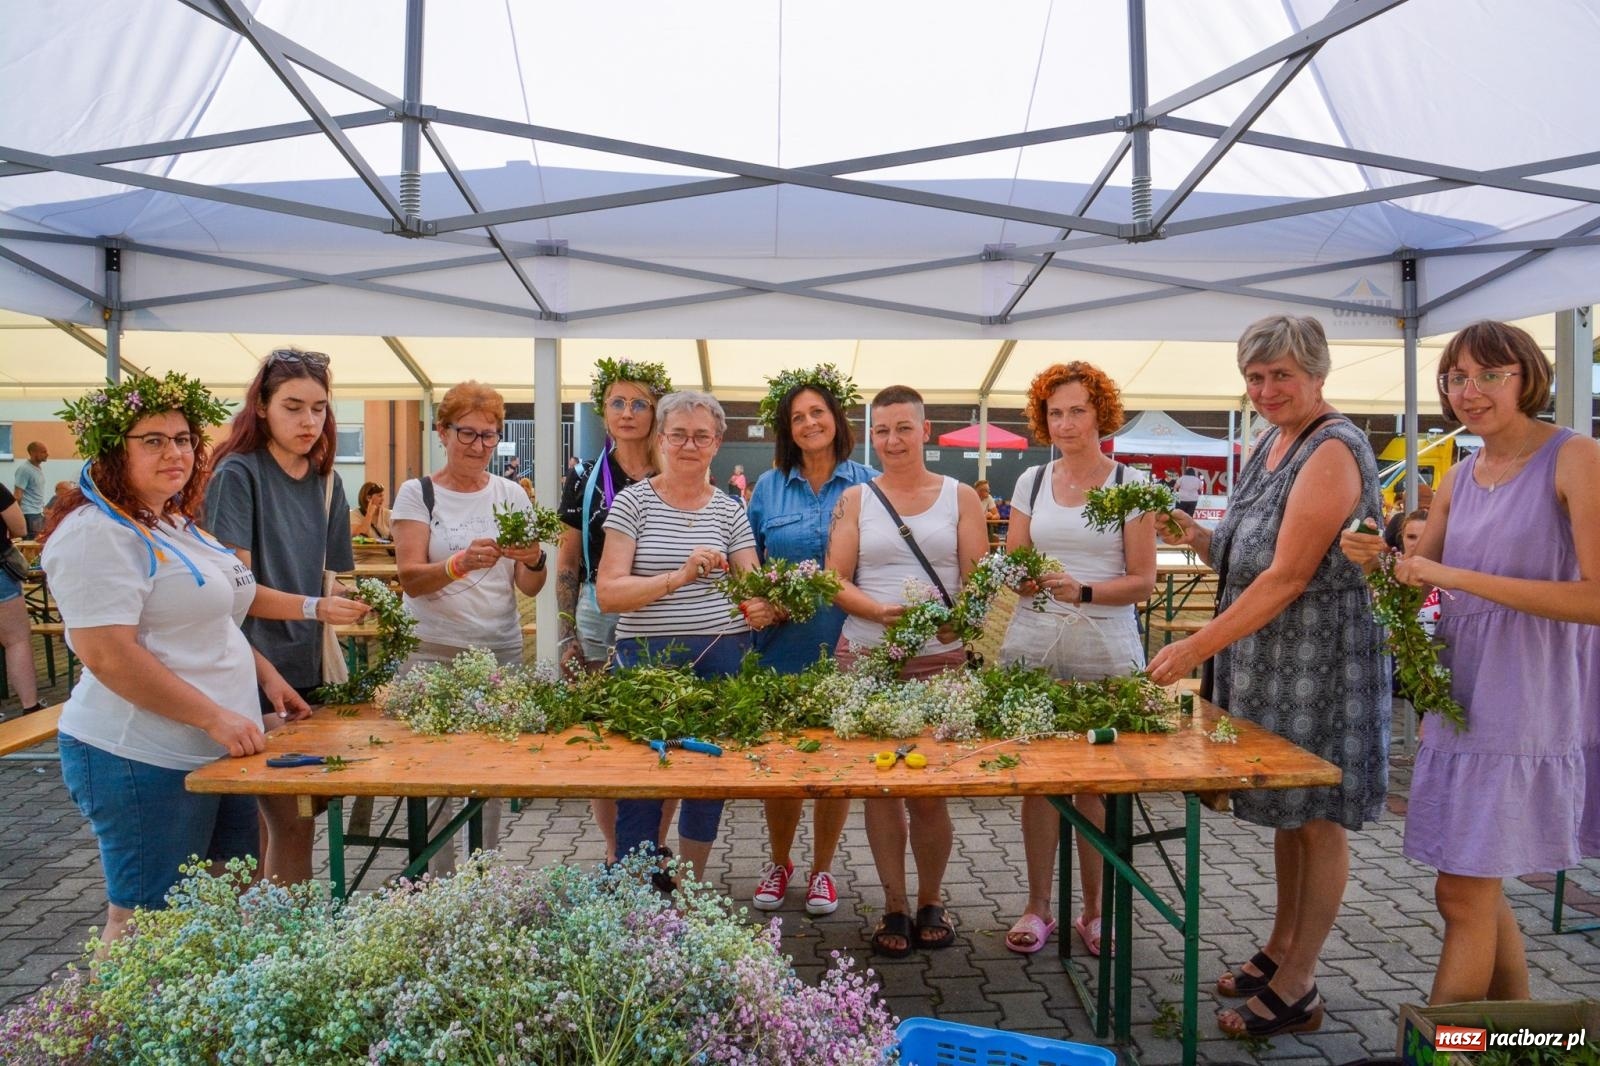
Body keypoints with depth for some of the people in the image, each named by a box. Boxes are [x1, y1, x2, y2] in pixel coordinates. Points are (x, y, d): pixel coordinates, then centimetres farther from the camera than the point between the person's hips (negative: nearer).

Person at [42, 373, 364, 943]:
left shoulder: (176, 524, 15)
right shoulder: (98, 533, -15)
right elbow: (107, 655, -23)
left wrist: (265, 675, 14)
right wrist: (215, 717, -23)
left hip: (218, 751, 10)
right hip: (145, 761, -9)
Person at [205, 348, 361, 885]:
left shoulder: (325, 482, 11)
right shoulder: (238, 474, -8)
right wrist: (312, 606, -29)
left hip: (307, 673, 6)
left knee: (270, 824, 12)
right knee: (291, 824, -5)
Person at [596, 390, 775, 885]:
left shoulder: (729, 510, 7)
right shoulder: (633, 502, -1)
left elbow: (755, 589, 4)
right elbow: (608, 593, -9)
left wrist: (761, 609, -20)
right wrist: (678, 577, -22)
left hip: (719, 658, 2)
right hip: (645, 658, -2)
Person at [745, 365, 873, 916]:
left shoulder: (868, 484, 2)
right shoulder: (769, 487, 7)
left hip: (844, 647, -1)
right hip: (781, 645, 2)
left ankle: (822, 868, 26)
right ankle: (779, 861, 31)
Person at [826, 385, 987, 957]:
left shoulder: (960, 497, 6)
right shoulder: (855, 499, 7)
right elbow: (836, 581, 1)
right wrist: (879, 611, -18)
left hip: (940, 660, -1)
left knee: (930, 790, 1)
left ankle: (930, 901, 24)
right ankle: (894, 905, 20)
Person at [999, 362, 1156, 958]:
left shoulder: (1131, 484, 1)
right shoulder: (1032, 481, 10)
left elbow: (1143, 581, -3)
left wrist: (1083, 592, -19)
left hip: (1106, 652, -2)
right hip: (1034, 647, 2)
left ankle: (1093, 909, 19)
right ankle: (1038, 907, 18)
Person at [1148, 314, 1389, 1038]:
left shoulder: (1332, 451, -16)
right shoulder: (1271, 446, 12)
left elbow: (1288, 576, -22)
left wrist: (1196, 648, -22)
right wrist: (1198, 537, -3)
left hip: (1317, 659, -8)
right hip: (1265, 658, 9)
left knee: (1315, 819, 3)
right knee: (1284, 810, 18)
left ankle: (1297, 989, 16)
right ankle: (1279, 949, 32)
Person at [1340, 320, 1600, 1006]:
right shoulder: (1460, 479, 11)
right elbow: (1416, 583, 15)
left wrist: (1463, 577, -21)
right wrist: (1375, 560, -7)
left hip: (1526, 708, -7)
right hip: (1461, 697, 7)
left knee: (1462, 896, -2)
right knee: (1479, 891, 16)